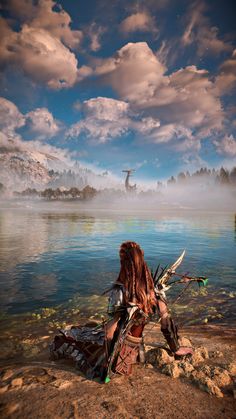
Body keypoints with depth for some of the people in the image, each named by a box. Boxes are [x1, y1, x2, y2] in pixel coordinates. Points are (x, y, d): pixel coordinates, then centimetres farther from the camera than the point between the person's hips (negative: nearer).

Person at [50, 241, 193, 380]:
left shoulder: (119, 291, -27)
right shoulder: (152, 290, -14)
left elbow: (111, 330, -25)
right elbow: (166, 320, -6)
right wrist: (176, 348, 7)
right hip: (134, 348, 5)